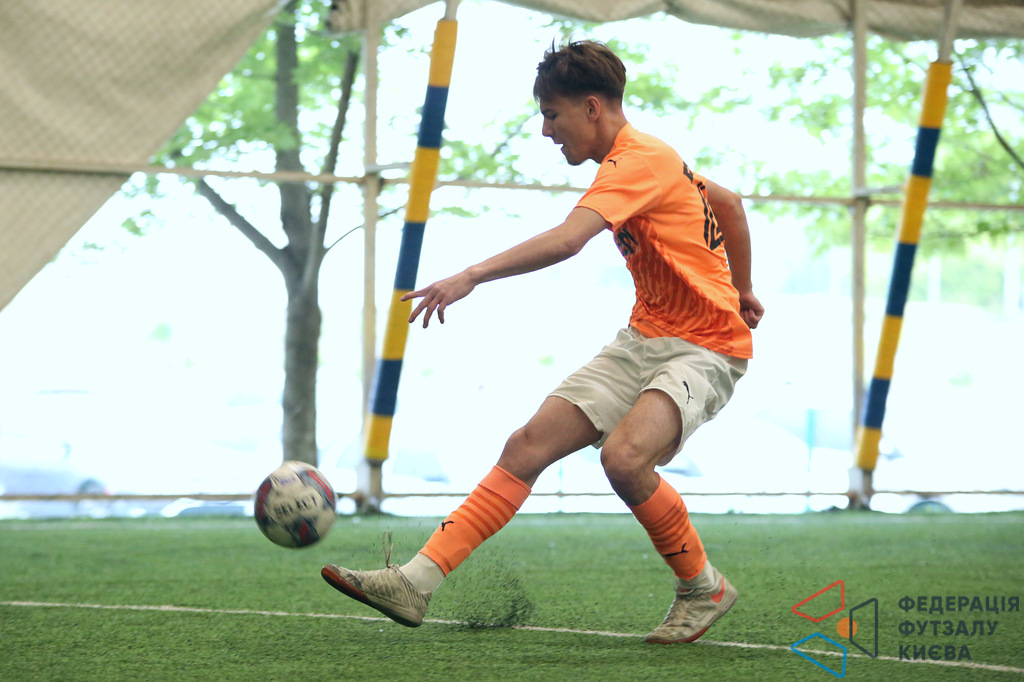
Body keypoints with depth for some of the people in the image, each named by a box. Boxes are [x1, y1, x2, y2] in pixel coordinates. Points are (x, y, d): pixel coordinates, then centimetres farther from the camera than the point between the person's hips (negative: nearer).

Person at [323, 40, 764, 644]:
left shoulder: (636, 163, -18)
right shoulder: (649, 157, 12)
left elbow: (567, 239, -34)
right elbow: (730, 203, 27)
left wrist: (472, 277, -39)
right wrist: (742, 289, 34)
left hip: (705, 349, -9)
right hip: (644, 339, 9)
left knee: (624, 457, -32)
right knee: (530, 444, -5)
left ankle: (704, 588, -7)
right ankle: (416, 582, -9)